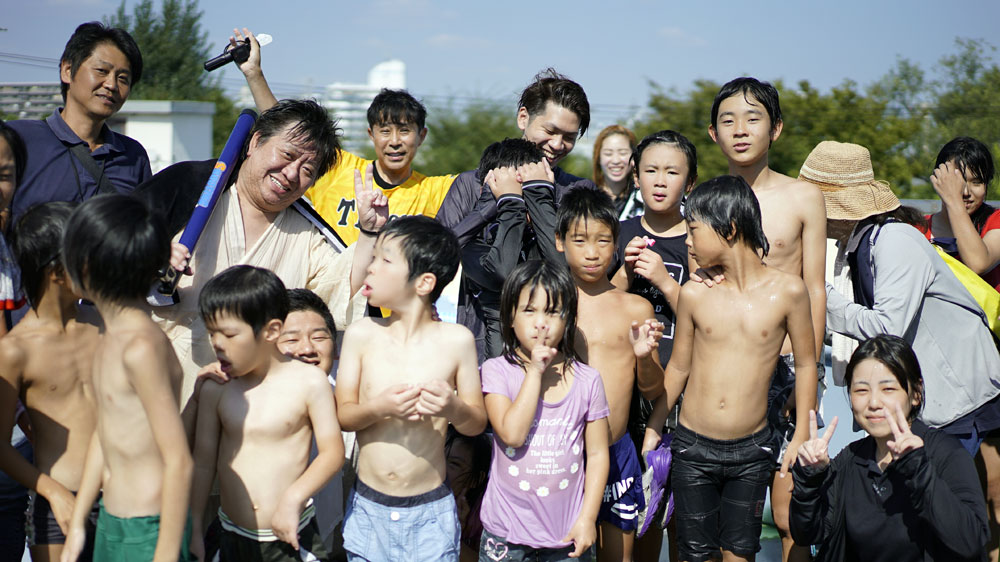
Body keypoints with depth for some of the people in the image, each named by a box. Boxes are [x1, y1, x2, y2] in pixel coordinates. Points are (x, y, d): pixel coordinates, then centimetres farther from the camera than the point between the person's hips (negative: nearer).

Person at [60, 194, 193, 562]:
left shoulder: (142, 347, -22)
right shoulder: (109, 338, 7)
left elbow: (179, 462, -22)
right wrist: (76, 523, 19)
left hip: (148, 531, -9)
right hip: (110, 524, 9)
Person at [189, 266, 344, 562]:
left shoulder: (309, 381, -8)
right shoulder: (215, 389, 0)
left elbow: (332, 451, -7)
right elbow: (203, 461, 5)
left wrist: (293, 498, -17)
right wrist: (193, 528, 6)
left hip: (291, 537, -2)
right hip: (232, 537, 3)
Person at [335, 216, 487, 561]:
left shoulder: (456, 340, -7)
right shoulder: (361, 334, -3)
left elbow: (477, 423, -1)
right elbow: (341, 414, -2)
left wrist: (454, 408, -23)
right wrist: (378, 408, -22)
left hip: (430, 511, -1)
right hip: (368, 507, 2)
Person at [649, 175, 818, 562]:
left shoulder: (787, 291, -8)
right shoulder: (695, 294, -4)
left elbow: (805, 364, 3)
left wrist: (801, 437, 3)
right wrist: (651, 432, 11)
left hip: (751, 451, -1)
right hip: (692, 447, 1)